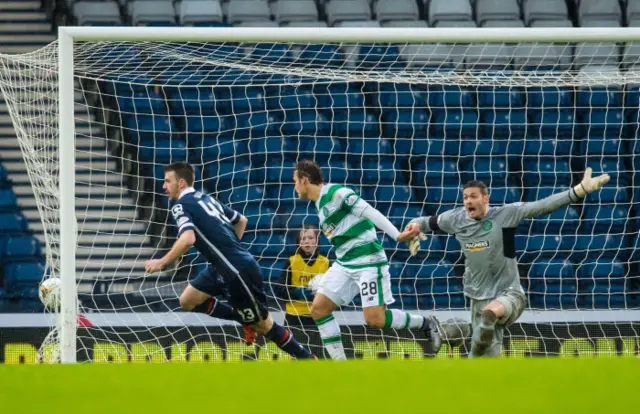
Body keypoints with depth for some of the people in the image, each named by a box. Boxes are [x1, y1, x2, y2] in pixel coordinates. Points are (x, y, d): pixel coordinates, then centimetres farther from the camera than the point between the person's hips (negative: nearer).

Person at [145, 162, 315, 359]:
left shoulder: (181, 206, -11)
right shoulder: (207, 199, 15)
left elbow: (188, 239, -28)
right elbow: (241, 220, 23)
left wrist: (162, 262, -18)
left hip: (239, 269, -9)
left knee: (262, 325, 1)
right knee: (188, 301, 11)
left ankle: (308, 360, 9)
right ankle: (245, 320, 14)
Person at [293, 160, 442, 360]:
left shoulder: (336, 193, -11)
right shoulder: (321, 204, 17)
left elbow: (369, 212, -17)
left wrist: (398, 235, -25)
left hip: (368, 261, -9)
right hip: (344, 264, 9)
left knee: (375, 319, -15)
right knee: (319, 309, -2)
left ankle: (425, 323, 8)